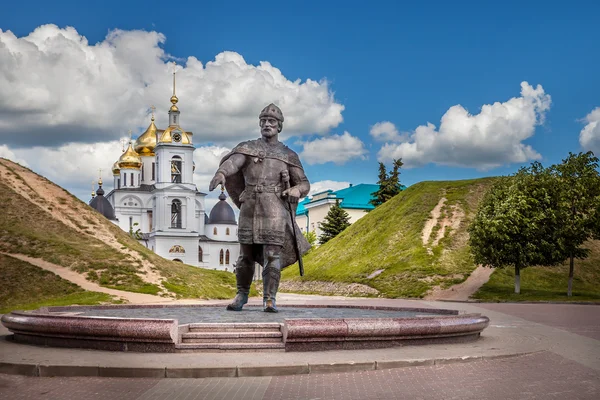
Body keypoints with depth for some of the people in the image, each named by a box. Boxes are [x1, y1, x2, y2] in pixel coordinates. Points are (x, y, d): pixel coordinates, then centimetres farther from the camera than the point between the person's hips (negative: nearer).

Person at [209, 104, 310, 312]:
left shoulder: (288, 155, 12)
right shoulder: (247, 147, 9)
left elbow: (304, 184, 12)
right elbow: (232, 161, -12)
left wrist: (296, 190, -13)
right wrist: (220, 173, -35)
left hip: (275, 209, -1)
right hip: (250, 208, 1)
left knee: (272, 255, -8)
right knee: (246, 255, 7)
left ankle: (269, 299, -2)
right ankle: (241, 294, 24)